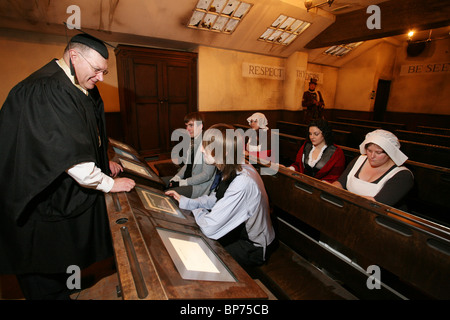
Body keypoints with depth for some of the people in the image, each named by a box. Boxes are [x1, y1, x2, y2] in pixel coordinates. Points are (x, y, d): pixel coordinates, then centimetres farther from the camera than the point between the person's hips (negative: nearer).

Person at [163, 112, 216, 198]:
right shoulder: (192, 141, 6)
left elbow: (206, 175, -21)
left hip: (201, 185, -9)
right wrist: (177, 177, -1)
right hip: (188, 178, 9)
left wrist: (182, 183, -19)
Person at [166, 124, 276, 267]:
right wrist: (184, 201, -1)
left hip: (252, 249, -7)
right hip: (241, 230, 7)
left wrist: (197, 211, -11)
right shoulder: (236, 169, -6)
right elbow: (215, 199, 6)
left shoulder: (242, 184, -36)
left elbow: (209, 228, -33)